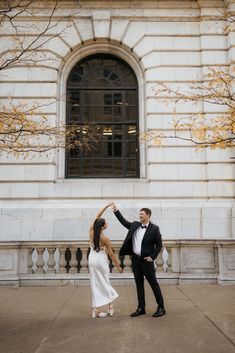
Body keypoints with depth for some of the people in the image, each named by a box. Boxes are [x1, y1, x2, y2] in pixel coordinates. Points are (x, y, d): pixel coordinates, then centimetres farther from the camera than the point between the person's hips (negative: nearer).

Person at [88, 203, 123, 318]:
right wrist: (118, 266, -1)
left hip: (92, 260, 5)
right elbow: (111, 254, -12)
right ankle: (110, 307, 18)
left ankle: (96, 310, 11)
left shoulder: (91, 232, -9)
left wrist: (106, 206, 4)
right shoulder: (105, 239, -20)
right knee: (104, 283, 11)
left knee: (95, 284, 9)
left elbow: (97, 217, 3)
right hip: (101, 261, -4)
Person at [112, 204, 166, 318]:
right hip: (135, 259, 6)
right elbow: (124, 222, 18)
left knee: (153, 283, 2)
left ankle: (161, 307, 13)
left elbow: (159, 244, -6)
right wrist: (116, 211, 11)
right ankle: (141, 308, 20)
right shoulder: (135, 225, 7)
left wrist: (152, 257, -11)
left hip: (146, 260, -5)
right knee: (139, 284, 11)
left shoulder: (154, 229, -8)